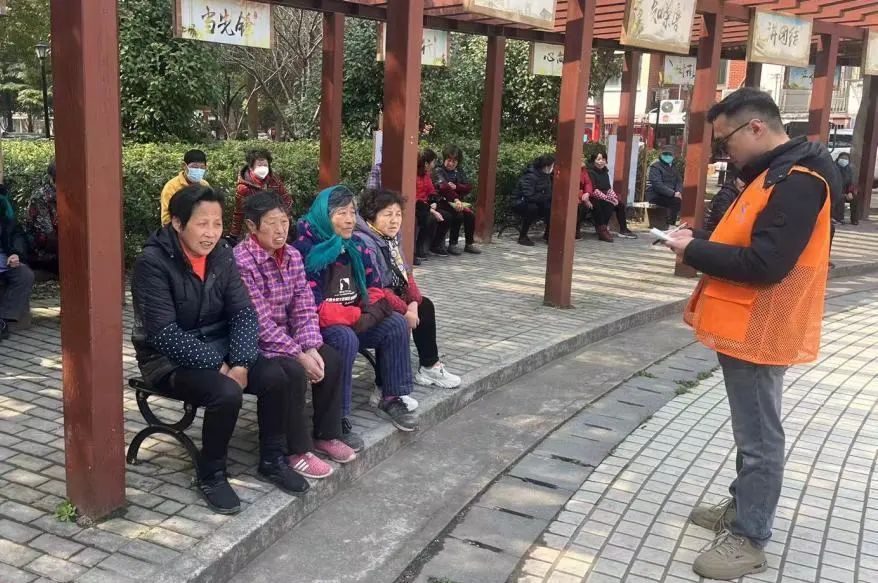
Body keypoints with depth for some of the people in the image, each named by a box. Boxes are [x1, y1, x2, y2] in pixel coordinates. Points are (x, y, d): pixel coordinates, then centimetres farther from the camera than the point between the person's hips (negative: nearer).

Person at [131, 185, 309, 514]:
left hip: (217, 349, 6)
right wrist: (218, 366, -24)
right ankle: (210, 475, -6)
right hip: (169, 359, -6)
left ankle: (272, 461, 6)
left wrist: (240, 363, -18)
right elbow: (165, 335, -24)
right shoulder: (152, 263, -19)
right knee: (225, 393, -31)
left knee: (275, 377, -16)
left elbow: (244, 313, -3)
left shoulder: (222, 256, -1)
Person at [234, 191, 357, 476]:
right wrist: (299, 356, -25)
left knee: (331, 360, -9)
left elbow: (304, 309, 1)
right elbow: (260, 322, -24)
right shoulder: (241, 261, -21)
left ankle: (326, 435, 8)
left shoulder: (292, 255, 2)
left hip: (286, 336, 7)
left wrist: (311, 348, -16)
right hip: (254, 343, -7)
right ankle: (298, 451, -11)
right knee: (294, 372, -28)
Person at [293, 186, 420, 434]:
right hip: (317, 327, -7)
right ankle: (336, 420, -26)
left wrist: (374, 308, -13)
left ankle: (393, 398, -1)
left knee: (396, 324, -10)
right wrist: (358, 315, -21)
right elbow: (312, 307, -23)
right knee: (345, 339, -35)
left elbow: (375, 287, 12)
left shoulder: (355, 246, 6)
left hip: (355, 322, 7)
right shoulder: (305, 250, -18)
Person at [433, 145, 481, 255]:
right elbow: (444, 187, -25)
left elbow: (469, 187, 3)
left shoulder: (460, 172, 14)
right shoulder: (439, 171, -6)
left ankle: (469, 244, -4)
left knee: (470, 214, -17)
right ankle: (452, 245, -19)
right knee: (458, 215, -29)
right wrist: (456, 199, -40)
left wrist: (456, 187, -17)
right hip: (443, 202, -6)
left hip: (457, 202, 6)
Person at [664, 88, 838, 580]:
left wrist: (694, 252, -17)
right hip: (746, 327, 10)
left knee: (759, 437, 0)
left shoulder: (798, 182, -21)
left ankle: (749, 540, 10)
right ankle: (743, 507, 34)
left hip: (758, 332, -10)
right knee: (751, 430, 20)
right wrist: (700, 240, 2)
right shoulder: (775, 173, 13)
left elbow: (764, 263, -28)